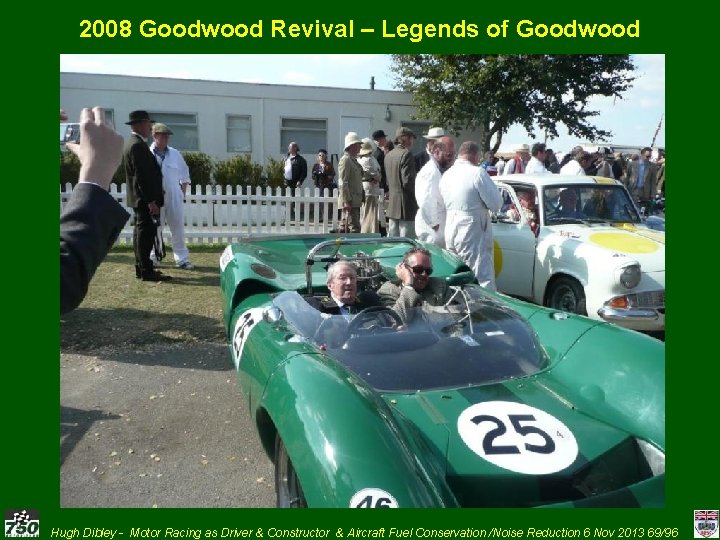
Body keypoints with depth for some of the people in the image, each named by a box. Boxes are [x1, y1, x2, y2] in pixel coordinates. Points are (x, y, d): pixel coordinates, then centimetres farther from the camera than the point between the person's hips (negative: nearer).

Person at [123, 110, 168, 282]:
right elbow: (142, 176, -23)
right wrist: (151, 201, -23)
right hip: (145, 199, -11)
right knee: (146, 233, -8)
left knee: (141, 232, 13)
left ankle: (141, 268, 21)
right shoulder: (138, 145, -17)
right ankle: (147, 272, -5)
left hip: (139, 198, 11)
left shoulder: (132, 143, 16)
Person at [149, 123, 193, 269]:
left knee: (178, 228, 3)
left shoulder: (175, 154, 5)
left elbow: (184, 175, 12)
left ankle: (182, 259, 9)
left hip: (174, 198, 2)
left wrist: (183, 193, 6)